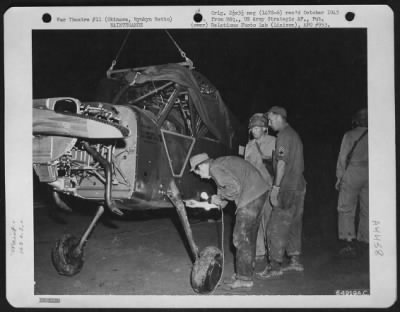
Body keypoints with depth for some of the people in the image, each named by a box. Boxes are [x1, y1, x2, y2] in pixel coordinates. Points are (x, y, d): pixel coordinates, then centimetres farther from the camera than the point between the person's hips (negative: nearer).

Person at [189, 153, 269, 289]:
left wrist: (220, 198, -8)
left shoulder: (215, 168, -13)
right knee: (249, 237, 18)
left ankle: (244, 278, 2)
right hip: (258, 193, 10)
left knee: (241, 238, -4)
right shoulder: (220, 164, 19)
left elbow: (234, 188, -22)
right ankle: (247, 271, 27)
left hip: (250, 197, -10)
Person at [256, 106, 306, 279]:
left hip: (287, 188, -10)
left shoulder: (284, 135, -12)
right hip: (299, 186, 10)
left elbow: (282, 163, -19)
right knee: (293, 225, 14)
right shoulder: (294, 135, 19)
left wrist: (276, 187, -18)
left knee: (277, 227, -7)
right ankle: (295, 261, 20)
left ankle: (275, 266, -6)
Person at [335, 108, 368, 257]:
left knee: (346, 209, 2)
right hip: (371, 174, 3)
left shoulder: (349, 135, -2)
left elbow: (343, 157, -2)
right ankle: (368, 240, 10)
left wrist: (339, 177, 4)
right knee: (367, 210, 10)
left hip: (352, 173, -3)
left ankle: (349, 242, -6)